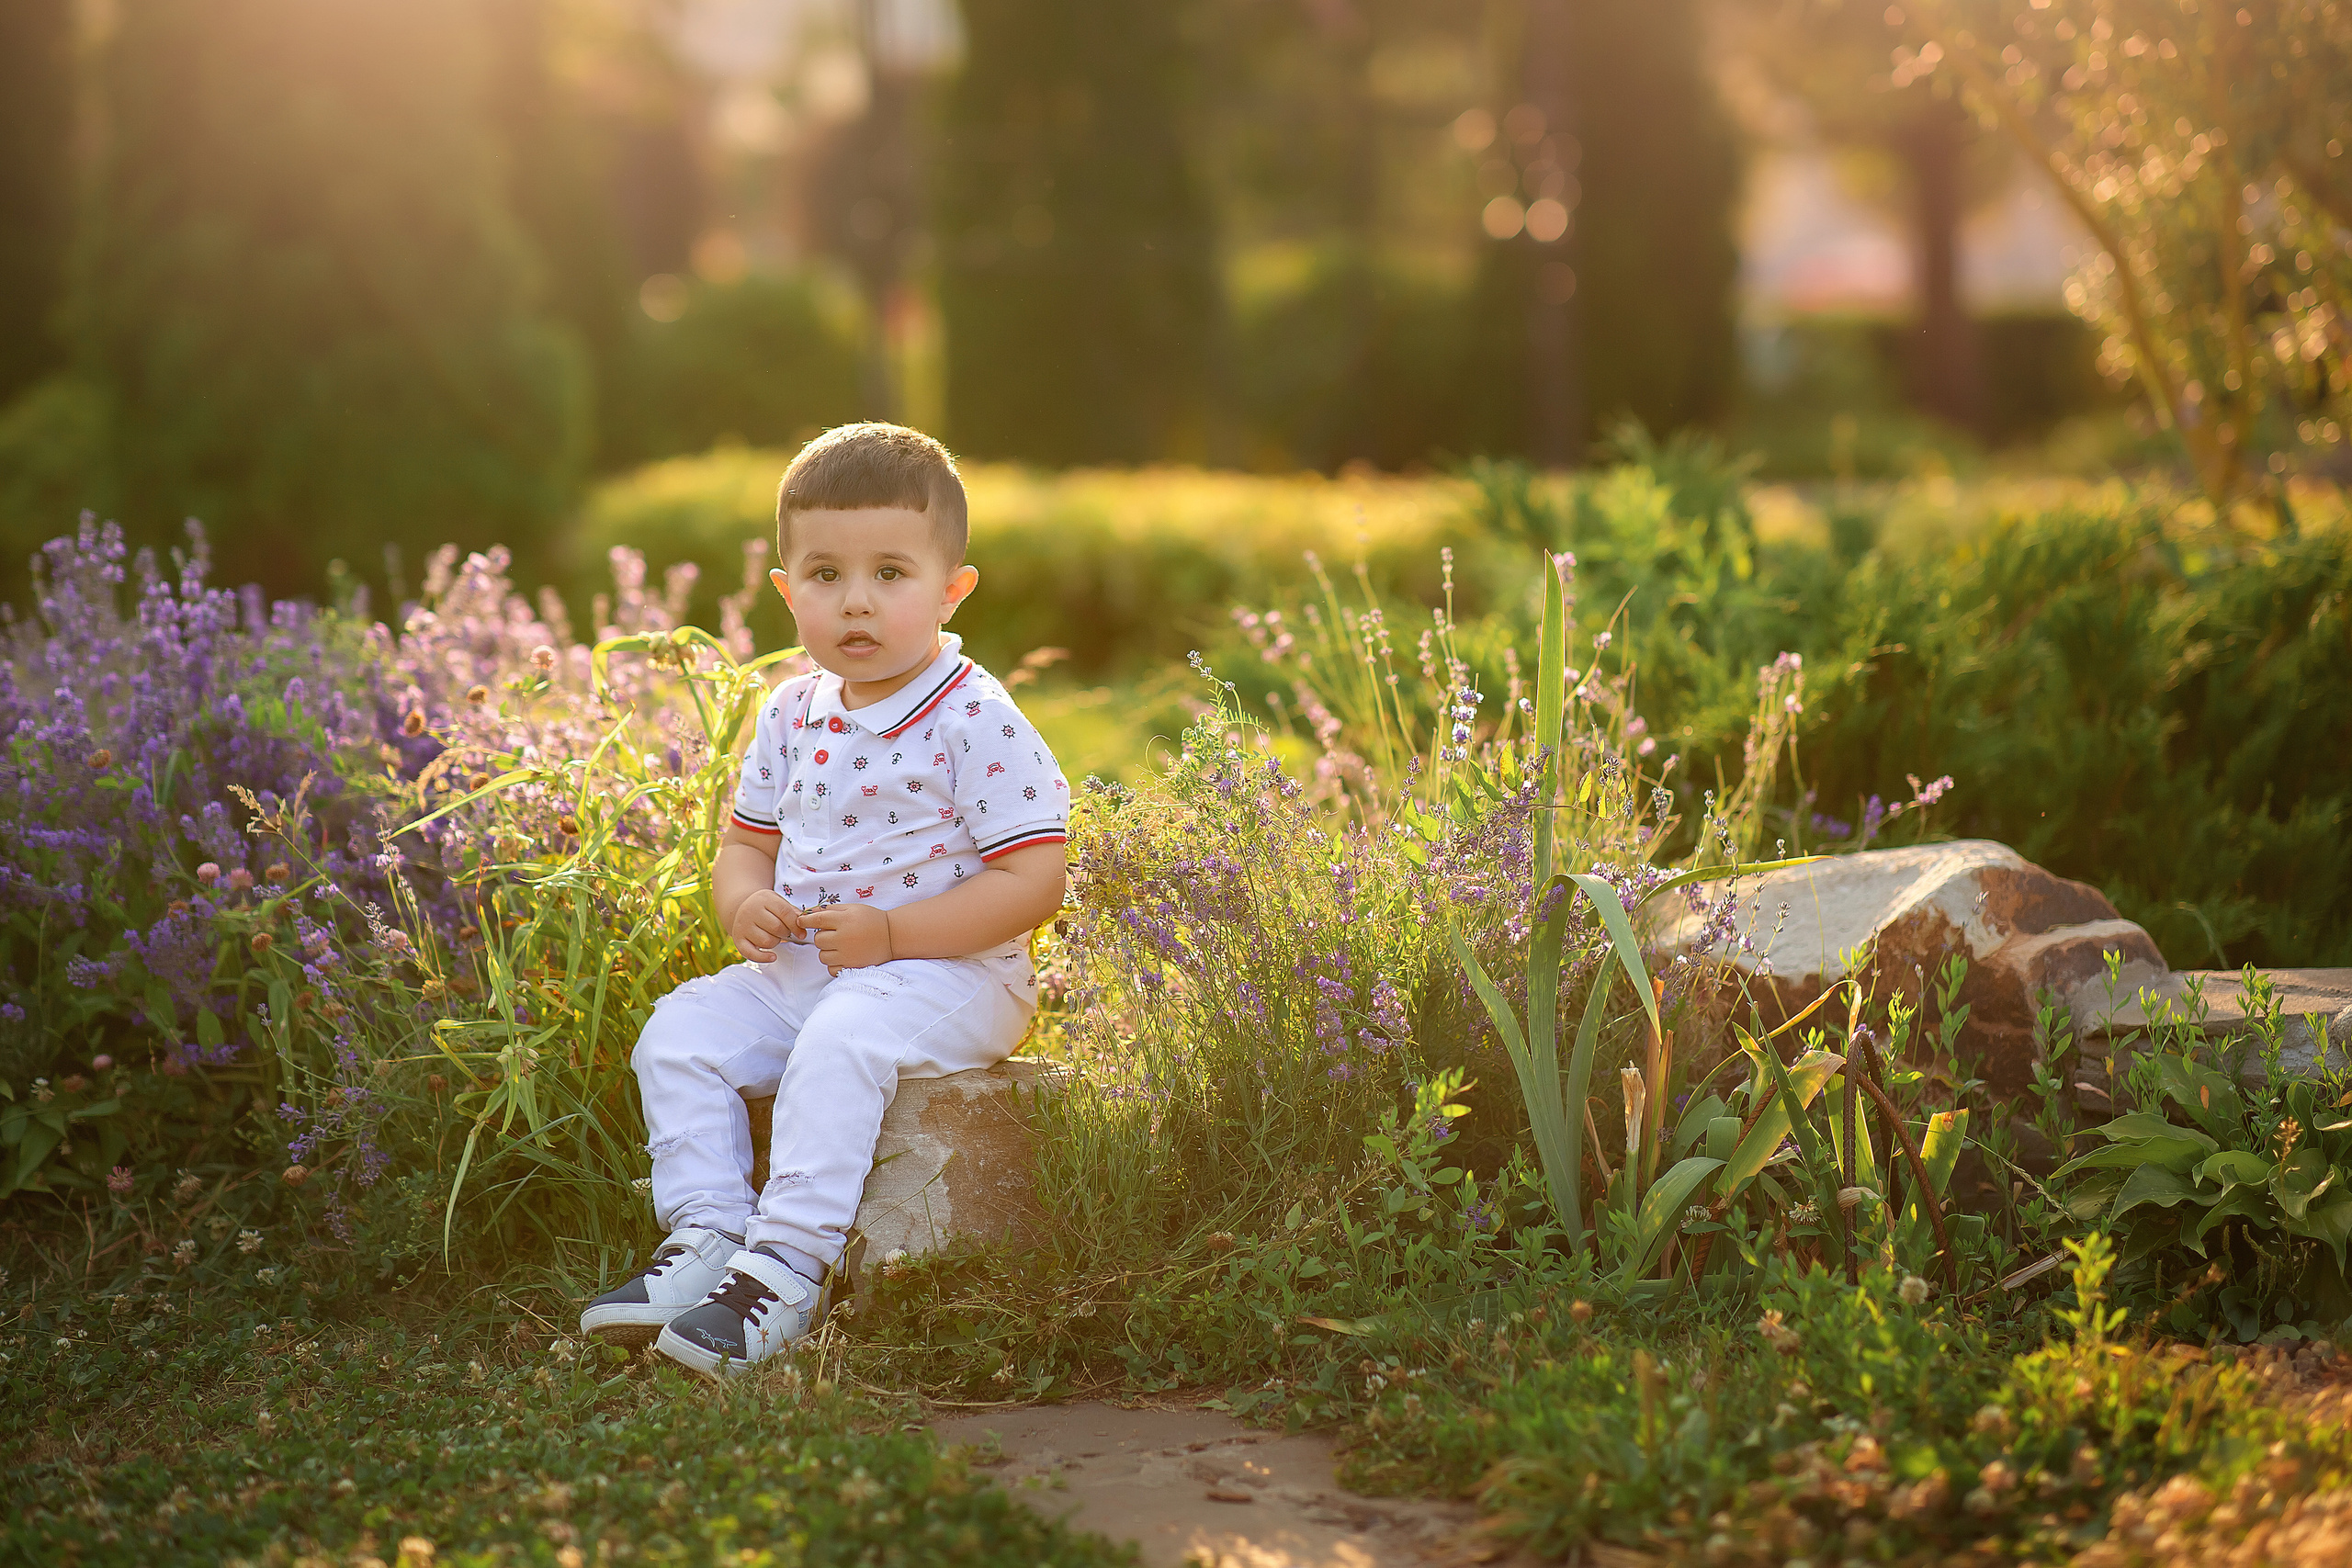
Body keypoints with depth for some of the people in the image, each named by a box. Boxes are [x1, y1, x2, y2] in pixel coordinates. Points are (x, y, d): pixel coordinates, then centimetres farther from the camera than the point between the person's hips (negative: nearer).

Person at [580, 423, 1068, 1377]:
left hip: (951, 976, -7)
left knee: (840, 1043, -33)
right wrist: (743, 902, -6)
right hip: (798, 971, 7)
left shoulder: (975, 721, -12)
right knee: (681, 1031, -9)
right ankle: (705, 1236, -9)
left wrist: (890, 932, -23)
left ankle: (786, 1270, -30)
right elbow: (748, 840, 20)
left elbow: (1032, 882, -16)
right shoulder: (792, 717, 8)